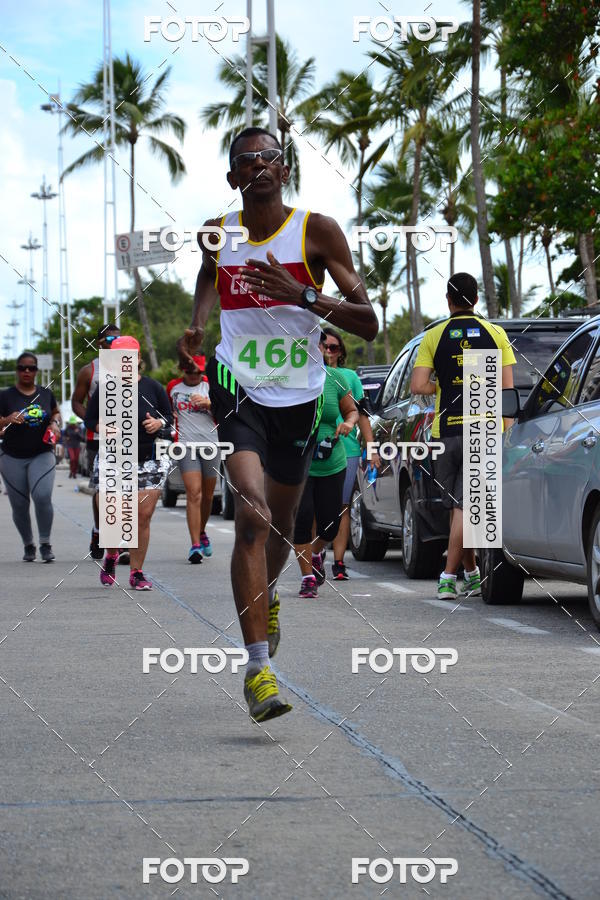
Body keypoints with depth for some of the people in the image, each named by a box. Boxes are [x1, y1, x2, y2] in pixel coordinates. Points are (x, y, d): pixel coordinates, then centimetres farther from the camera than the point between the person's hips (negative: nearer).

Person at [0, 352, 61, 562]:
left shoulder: (46, 393, 5)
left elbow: (56, 413, 22)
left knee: (42, 497, -19)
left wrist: (55, 423, 0)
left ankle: (45, 544, -7)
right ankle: (28, 545, 23)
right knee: (20, 505, 3)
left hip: (42, 455, 0)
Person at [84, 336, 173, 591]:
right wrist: (102, 428, -12)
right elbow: (89, 419, 9)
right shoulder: (104, 390, 1)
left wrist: (159, 423, -9)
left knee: (144, 516, -5)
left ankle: (137, 573, 5)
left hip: (149, 462, 1)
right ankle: (111, 558, 27)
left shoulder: (153, 387, 3)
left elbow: (169, 415, 13)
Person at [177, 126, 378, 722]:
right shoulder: (218, 234, 2)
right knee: (253, 515, -22)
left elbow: (368, 324, -9)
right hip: (238, 384, -1)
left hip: (299, 396, 1)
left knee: (281, 522, 19)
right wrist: (196, 324, 10)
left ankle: (266, 595, 55)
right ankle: (258, 666, -25)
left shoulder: (317, 231, -6)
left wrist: (303, 295, -22)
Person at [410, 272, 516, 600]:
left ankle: (472, 574, 17)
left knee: (457, 507, 12)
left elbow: (418, 386, -7)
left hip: (447, 431, 0)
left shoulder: (434, 336, 1)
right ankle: (449, 577, -12)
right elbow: (506, 389, 0)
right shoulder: (496, 334, 3)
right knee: (465, 506, -3)